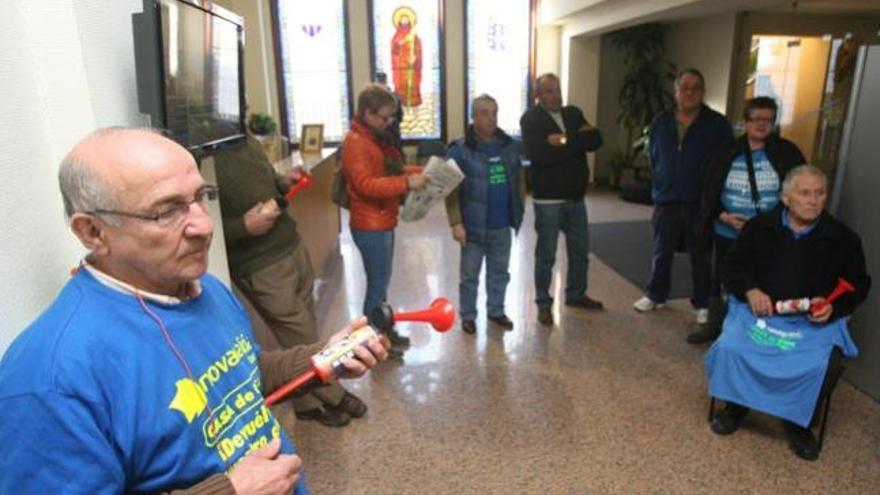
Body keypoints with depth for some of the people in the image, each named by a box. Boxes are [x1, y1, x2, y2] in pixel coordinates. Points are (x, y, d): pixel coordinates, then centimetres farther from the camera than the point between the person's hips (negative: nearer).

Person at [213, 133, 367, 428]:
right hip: (259, 267, -8)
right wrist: (244, 227, -25)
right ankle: (333, 397, 29)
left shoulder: (245, 139, 6)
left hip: (293, 245, 8)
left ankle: (306, 403, 35)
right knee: (302, 338, 7)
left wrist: (284, 183, 2)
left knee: (302, 333, 16)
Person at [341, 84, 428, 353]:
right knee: (378, 283, 0)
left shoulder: (377, 137, 14)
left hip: (383, 222, 10)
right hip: (370, 226, -10)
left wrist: (421, 171, 5)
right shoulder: (355, 142, -17)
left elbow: (392, 169, 20)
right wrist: (407, 183, -33)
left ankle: (384, 332, 30)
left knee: (381, 281, 17)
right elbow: (365, 184, -27)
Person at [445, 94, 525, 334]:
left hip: (502, 225, 5)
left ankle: (496, 311, 34)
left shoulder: (509, 145, 4)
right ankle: (468, 315, 26)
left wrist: (519, 210, 9)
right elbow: (452, 190, -14)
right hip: (474, 225, -4)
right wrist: (456, 223, -18)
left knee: (499, 271, 17)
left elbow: (518, 180, 13)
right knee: (470, 274, 9)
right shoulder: (460, 149, -12)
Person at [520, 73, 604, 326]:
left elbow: (595, 140, -3)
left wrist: (565, 140, -17)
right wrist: (578, 141, -14)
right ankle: (543, 303, 18)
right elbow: (537, 153, -23)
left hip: (575, 197, 6)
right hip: (548, 199, -6)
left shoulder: (573, 113, 11)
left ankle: (576, 294, 34)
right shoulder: (530, 118, -7)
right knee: (546, 255, 3)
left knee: (580, 250, 16)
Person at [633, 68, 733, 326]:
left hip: (701, 202, -2)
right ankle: (656, 295, 29)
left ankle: (703, 304, 22)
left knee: (701, 256, 8)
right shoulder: (660, 122, 6)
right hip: (666, 200, 3)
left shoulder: (718, 124, -3)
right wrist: (658, 186, 9)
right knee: (662, 252, 13)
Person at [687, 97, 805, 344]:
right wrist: (723, 216, -11)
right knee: (720, 280, 14)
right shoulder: (727, 152, 2)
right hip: (727, 234, 2)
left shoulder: (787, 152, -2)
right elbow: (708, 190, 4)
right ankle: (713, 326, 32)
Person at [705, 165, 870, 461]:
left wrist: (834, 307, -10)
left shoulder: (843, 238, 4)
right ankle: (735, 405, 3)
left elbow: (859, 284, 11)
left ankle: (797, 423, 2)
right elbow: (731, 267, 7)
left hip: (813, 321, 0)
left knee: (814, 365, -26)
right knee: (730, 347, -24)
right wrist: (750, 291, -13)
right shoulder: (759, 227, 5)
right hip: (759, 310, 1)